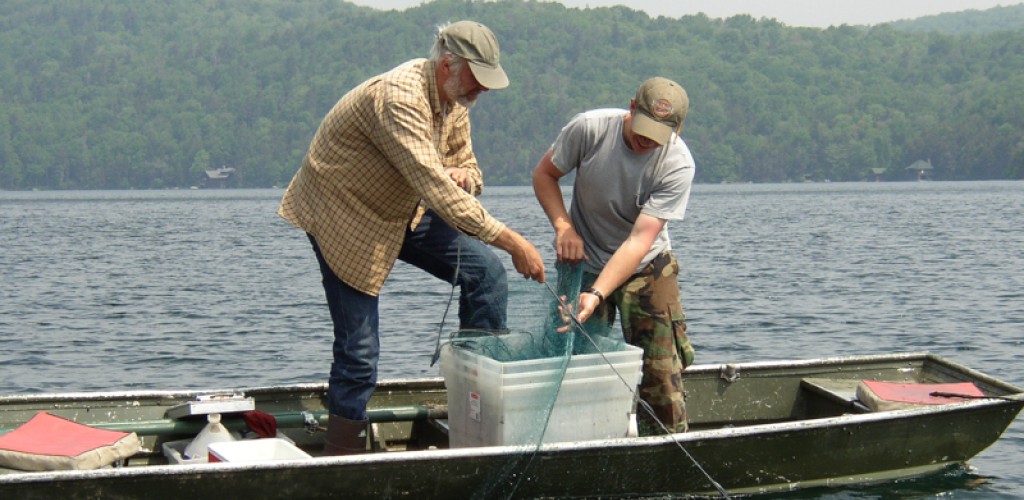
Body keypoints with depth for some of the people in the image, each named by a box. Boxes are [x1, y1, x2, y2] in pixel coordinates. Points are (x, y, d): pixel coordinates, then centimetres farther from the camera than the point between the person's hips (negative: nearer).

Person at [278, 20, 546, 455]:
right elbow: (434, 187, -41)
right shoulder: (400, 97, -33)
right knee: (359, 349, -8)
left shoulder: (455, 99, -4)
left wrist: (464, 177, -20)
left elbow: (465, 165, 7)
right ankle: (341, 459, 7)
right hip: (342, 214, -8)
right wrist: (509, 240, -43)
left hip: (405, 211, 8)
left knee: (485, 271, -7)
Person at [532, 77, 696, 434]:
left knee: (662, 369, -5)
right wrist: (563, 226, -18)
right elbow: (544, 174, -2)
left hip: (647, 269, 0)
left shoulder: (677, 164, -22)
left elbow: (640, 240, -27)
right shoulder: (589, 128, -20)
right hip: (585, 263, 0)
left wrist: (597, 295, -37)